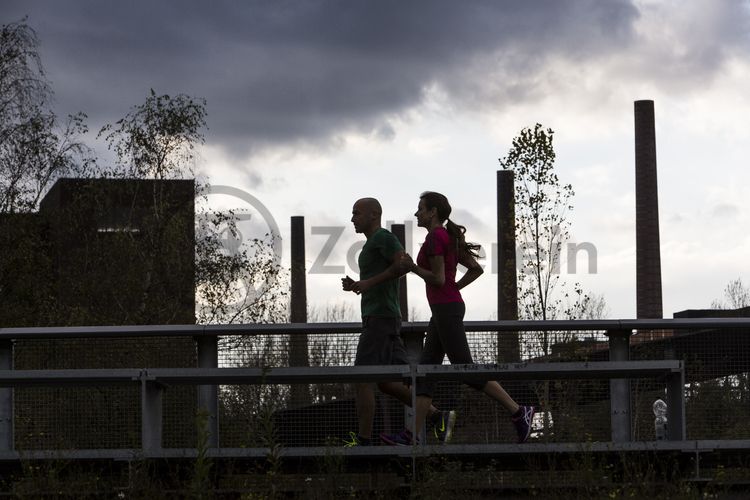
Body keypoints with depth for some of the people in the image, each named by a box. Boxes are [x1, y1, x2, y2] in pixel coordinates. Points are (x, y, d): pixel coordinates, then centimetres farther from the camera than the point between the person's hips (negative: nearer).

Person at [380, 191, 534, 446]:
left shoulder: (435, 237, -13)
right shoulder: (449, 239, 15)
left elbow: (439, 279, -18)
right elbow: (476, 269, 18)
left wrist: (413, 268, -4)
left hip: (446, 311, -10)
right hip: (446, 309, 10)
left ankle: (518, 412, -4)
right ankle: (410, 435, 2)